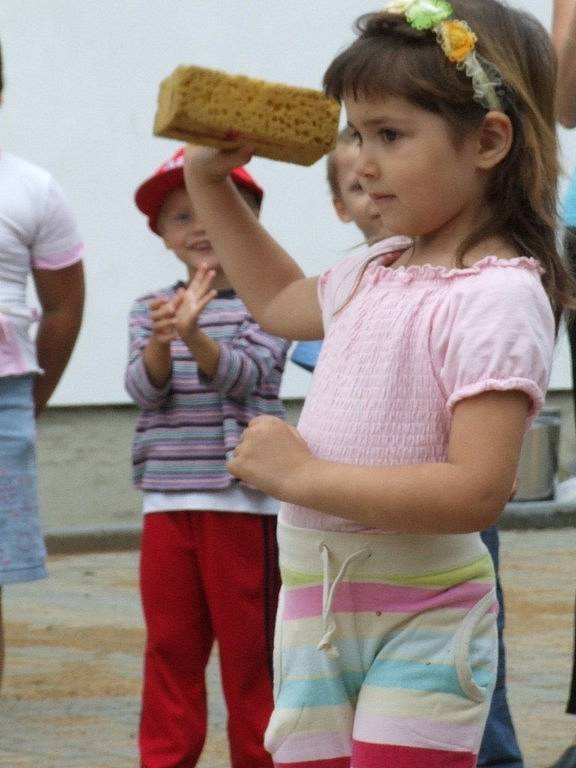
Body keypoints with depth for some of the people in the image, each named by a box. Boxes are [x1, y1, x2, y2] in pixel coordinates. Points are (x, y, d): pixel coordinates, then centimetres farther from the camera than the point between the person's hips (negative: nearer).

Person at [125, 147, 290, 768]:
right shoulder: (148, 310, 9)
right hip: (167, 499, 4)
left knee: (249, 644, 3)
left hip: (242, 499, -4)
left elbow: (247, 374, -15)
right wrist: (162, 339, -25)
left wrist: (194, 335, -32)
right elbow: (144, 387, -4)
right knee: (169, 644, 9)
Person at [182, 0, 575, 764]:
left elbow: (476, 491, -26)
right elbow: (278, 301, 33)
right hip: (314, 603, 8)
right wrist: (209, 181, 25)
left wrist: (302, 474, -23)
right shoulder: (377, 275, 9)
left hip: (419, 621, -8)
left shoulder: (496, 297, -17)